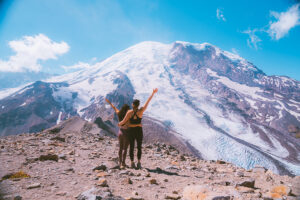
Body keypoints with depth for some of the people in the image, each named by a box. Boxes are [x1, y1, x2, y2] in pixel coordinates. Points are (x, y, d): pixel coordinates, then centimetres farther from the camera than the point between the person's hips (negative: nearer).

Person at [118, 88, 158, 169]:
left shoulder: (129, 112, -13)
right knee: (139, 147, 11)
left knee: (131, 147, 10)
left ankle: (132, 163, 11)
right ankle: (139, 163, 4)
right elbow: (148, 101, -12)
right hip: (139, 131, -1)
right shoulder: (141, 111, -15)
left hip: (131, 131, 1)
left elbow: (124, 121, -10)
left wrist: (119, 124, 13)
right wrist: (153, 93, -6)